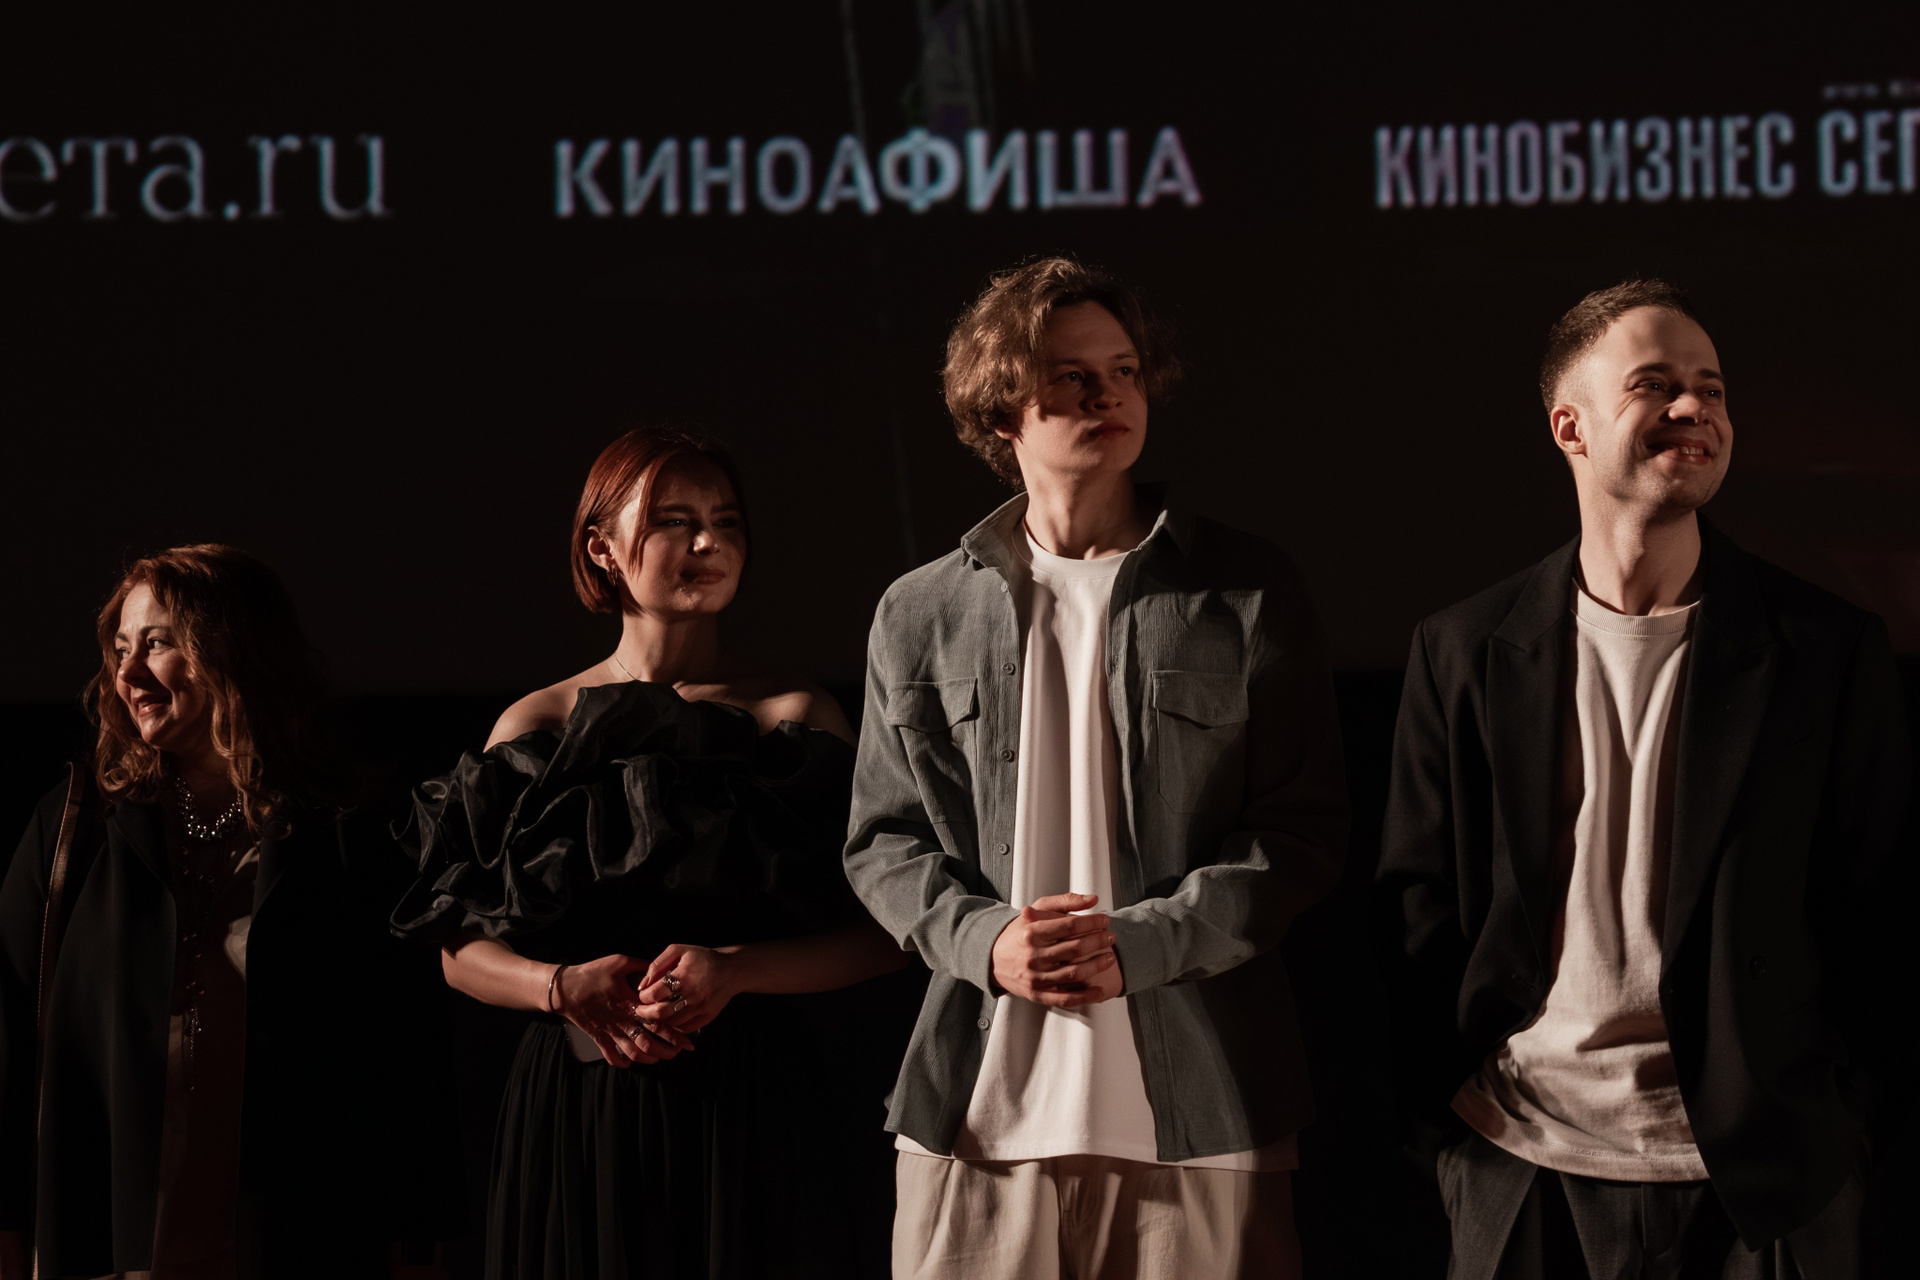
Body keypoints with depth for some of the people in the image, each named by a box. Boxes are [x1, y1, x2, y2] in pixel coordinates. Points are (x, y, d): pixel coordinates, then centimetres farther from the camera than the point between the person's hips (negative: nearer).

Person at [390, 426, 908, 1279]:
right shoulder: (536, 728, 9)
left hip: (762, 1109, -1)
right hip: (581, 1120, 1)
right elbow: (461, 951, 9)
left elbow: (883, 935, -2)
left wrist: (735, 969, -17)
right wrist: (561, 986, -11)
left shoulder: (796, 715, 5)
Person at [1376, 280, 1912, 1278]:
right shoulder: (1464, 649, 3)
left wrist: (1837, 1116, -2)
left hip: (1758, 1185, -1)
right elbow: (1419, 900, 7)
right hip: (1520, 1176, 1)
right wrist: (1438, 1112, 1)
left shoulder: (1831, 650, 0)